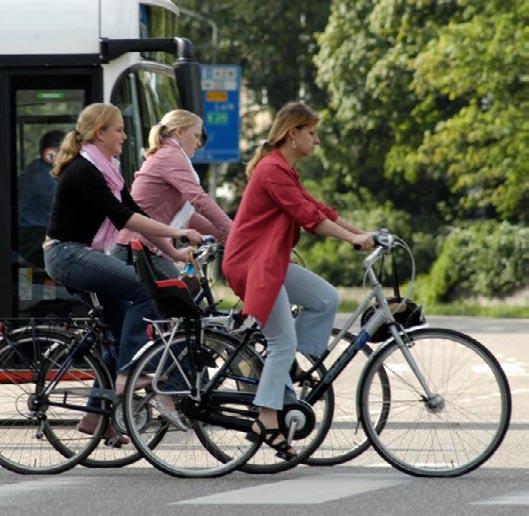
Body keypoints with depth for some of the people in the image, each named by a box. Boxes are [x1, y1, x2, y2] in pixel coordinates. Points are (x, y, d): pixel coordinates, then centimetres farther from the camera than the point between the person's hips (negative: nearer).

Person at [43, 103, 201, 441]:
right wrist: (175, 233, -24)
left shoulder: (107, 171, 12)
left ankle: (97, 414, 9)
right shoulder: (83, 171, -17)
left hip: (85, 256, 10)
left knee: (122, 322, 5)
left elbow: (134, 214, 12)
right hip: (68, 255, -10)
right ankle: (128, 374, -20)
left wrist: (174, 252, 6)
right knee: (143, 287, -23)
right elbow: (123, 218, -24)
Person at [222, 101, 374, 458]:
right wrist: (352, 238, -22)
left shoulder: (284, 170, 17)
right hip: (252, 263, -10)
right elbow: (307, 215, -22)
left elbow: (316, 208, 17)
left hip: (271, 261, 10)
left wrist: (361, 232, 12)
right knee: (284, 341, -11)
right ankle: (268, 421, -9)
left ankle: (285, 371, 4)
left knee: (326, 299, 3)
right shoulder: (273, 170, -17)